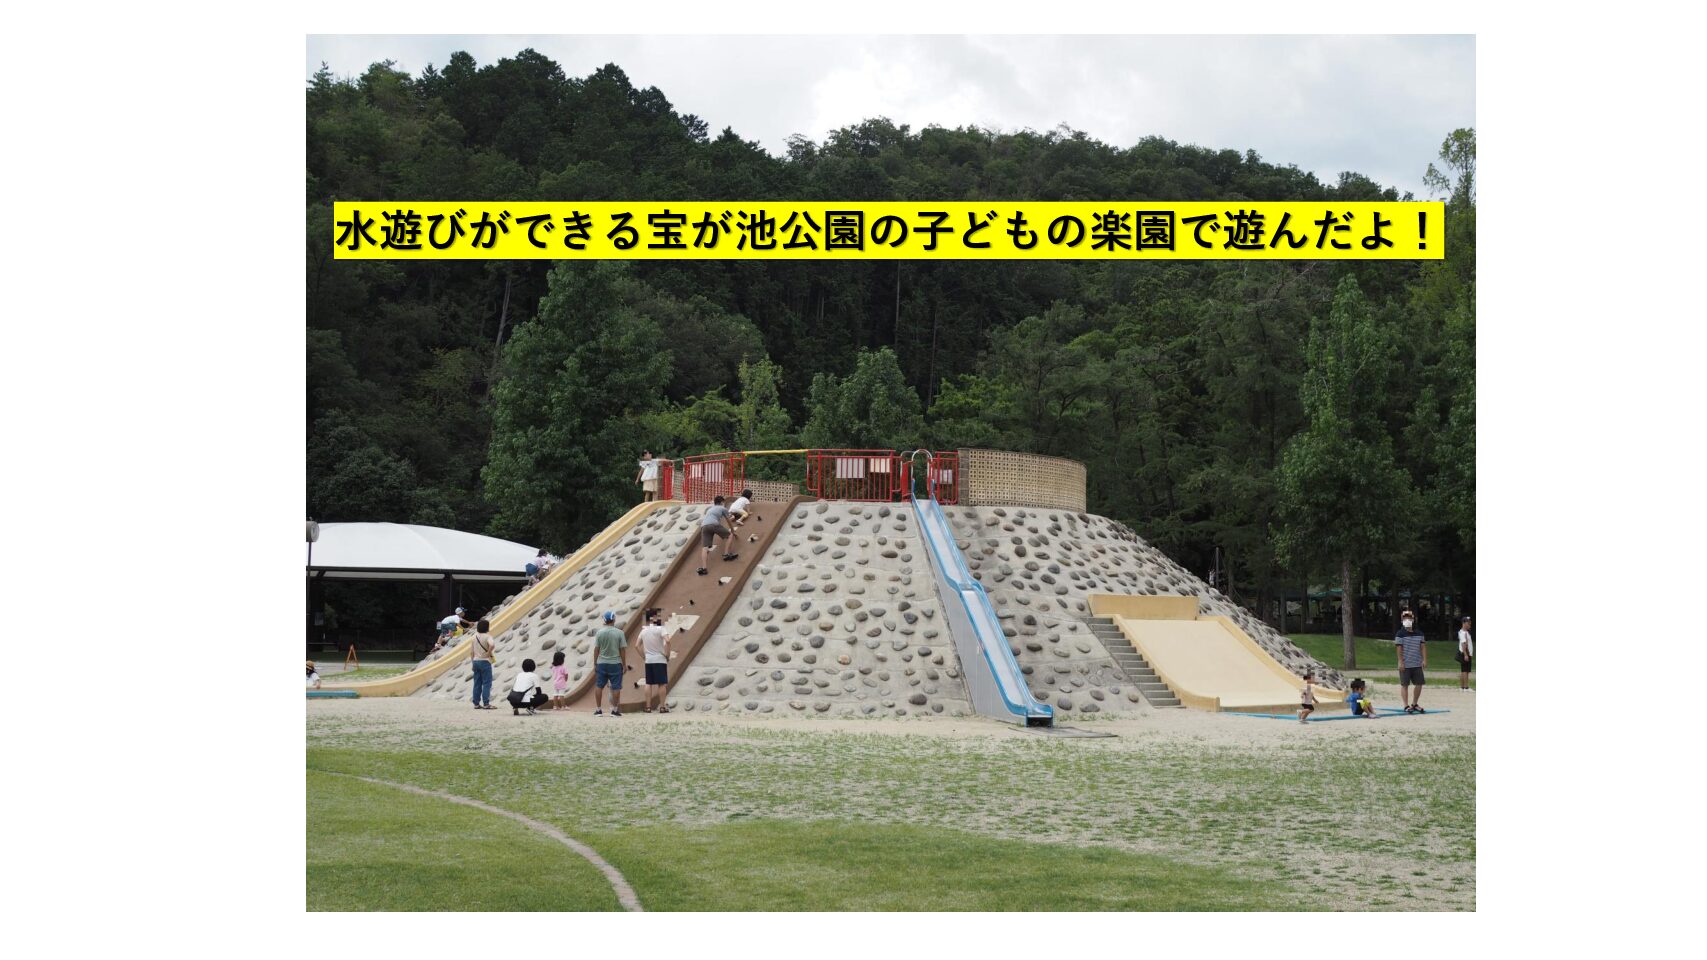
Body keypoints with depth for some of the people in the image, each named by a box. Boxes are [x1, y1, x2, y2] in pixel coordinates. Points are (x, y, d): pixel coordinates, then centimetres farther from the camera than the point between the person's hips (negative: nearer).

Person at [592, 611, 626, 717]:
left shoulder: (599, 632, -1)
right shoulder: (619, 633, -5)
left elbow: (596, 649, 2)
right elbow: (622, 650, -3)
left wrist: (594, 664, 11)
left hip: (601, 663, 2)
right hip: (615, 663, -2)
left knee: (598, 686, 9)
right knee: (616, 687, 3)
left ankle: (598, 709, 9)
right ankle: (615, 709, 4)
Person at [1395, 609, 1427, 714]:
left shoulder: (1419, 633, 10)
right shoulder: (1400, 634, -6)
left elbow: (1422, 647, 9)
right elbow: (1399, 649, -9)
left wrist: (1424, 659, 0)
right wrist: (1401, 662, -13)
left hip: (1417, 664, 5)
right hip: (1405, 665, -5)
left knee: (1419, 684, 7)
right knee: (1404, 685, 1)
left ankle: (1414, 704, 22)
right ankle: (1406, 706, 6)